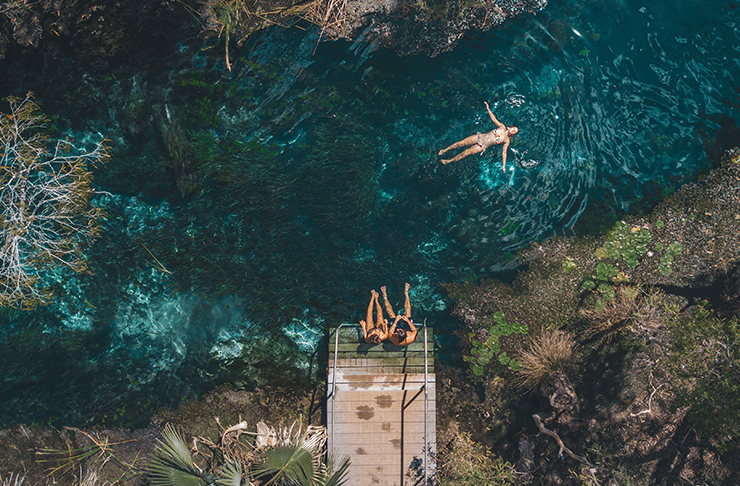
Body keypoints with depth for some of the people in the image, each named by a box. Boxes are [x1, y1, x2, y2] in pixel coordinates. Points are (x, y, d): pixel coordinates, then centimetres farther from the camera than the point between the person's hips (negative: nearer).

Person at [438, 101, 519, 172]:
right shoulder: (502, 127, 2)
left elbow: (504, 152, -6)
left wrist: (504, 166, -16)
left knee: (466, 152, -12)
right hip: (480, 137, 3)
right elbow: (494, 118, 2)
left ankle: (450, 160, 4)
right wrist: (488, 109, -8)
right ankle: (446, 150, 14)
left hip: (483, 146, -3)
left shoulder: (507, 140, -4)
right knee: (461, 143, -4)